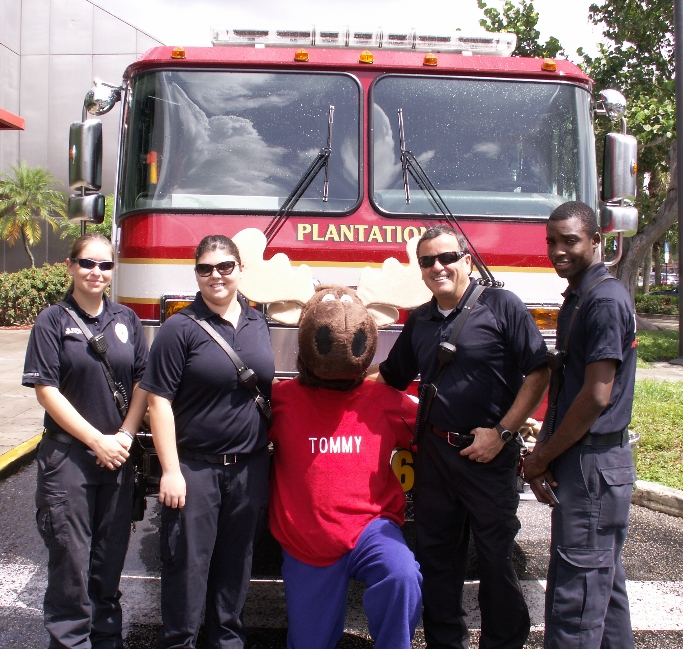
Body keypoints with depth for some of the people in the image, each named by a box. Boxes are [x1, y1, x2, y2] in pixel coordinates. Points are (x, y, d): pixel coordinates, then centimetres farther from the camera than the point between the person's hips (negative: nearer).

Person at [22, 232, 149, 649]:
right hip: (68, 456, -3)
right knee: (71, 560, 3)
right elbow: (46, 391, -9)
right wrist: (98, 441, -12)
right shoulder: (53, 321, -3)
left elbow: (143, 384, 7)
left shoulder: (127, 320, 8)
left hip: (119, 458, 4)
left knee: (111, 557, 12)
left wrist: (124, 436, -6)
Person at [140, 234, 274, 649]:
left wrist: (268, 455, 14)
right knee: (188, 563, 5)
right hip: (195, 468, -4)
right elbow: (160, 401, -11)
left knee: (236, 562, 16)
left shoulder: (258, 323, 7)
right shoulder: (181, 329, -8)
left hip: (250, 468, 4)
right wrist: (171, 470, -15)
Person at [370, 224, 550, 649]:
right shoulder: (419, 321, 12)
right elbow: (390, 377, 23)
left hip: (488, 453, -5)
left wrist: (502, 431, -14)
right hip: (434, 451, 5)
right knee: (436, 554, 13)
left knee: (496, 556, 6)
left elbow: (538, 372, -10)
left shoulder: (501, 306, -6)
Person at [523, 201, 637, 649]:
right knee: (604, 582, 18)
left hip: (593, 464, -10)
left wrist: (542, 457, -11)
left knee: (575, 591, -5)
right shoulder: (578, 297, 15)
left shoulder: (606, 300, -15)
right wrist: (545, 455, 9)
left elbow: (596, 395, -20)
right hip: (583, 460, 10)